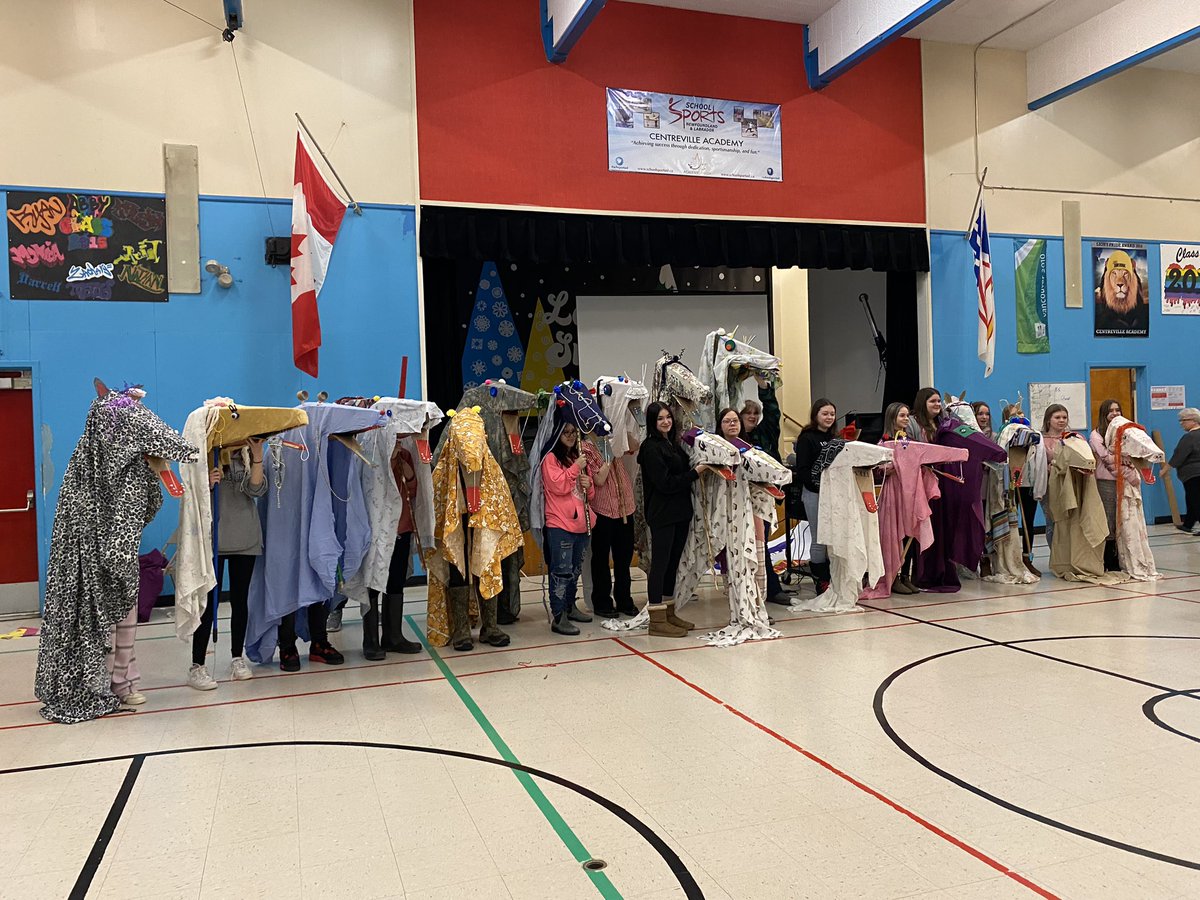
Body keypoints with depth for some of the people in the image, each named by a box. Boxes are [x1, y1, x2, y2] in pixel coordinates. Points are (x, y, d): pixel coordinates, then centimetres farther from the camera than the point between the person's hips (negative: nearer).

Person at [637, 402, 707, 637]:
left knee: (673, 562, 13)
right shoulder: (651, 448, -11)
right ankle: (657, 620, 1)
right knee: (660, 563, -4)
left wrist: (701, 468, 4)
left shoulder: (673, 444, 15)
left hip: (680, 511, 9)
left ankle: (669, 613, 23)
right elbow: (665, 483, -18)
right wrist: (695, 472, -15)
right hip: (662, 514, -9)